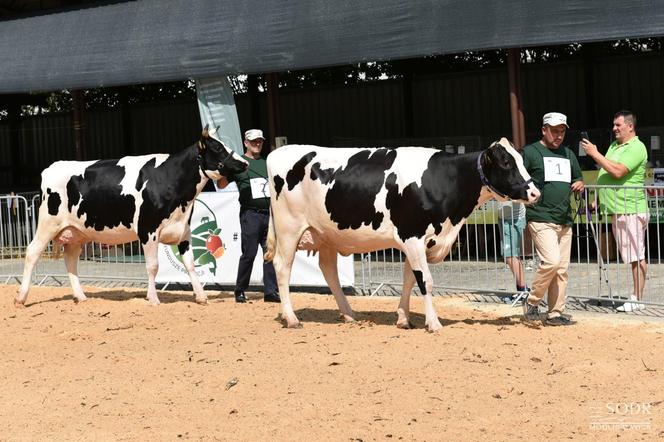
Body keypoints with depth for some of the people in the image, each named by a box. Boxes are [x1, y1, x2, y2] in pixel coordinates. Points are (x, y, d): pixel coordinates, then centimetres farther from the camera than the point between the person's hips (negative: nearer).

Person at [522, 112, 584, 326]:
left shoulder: (568, 154, 19)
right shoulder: (530, 152, 0)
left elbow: (578, 177, 29)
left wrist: (580, 184, 6)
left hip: (565, 221, 7)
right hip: (541, 219, -7)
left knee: (562, 268, 6)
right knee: (551, 261, -19)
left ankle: (556, 313, 13)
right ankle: (532, 302, -1)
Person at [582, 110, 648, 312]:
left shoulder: (636, 148, -10)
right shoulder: (614, 146, 18)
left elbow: (618, 171, -23)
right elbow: (606, 174, 25)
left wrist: (595, 154, -17)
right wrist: (599, 199, 16)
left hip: (631, 210, -9)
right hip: (617, 210, 9)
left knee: (636, 256, -6)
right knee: (632, 257, 10)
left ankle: (637, 299, -5)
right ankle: (635, 296, 12)